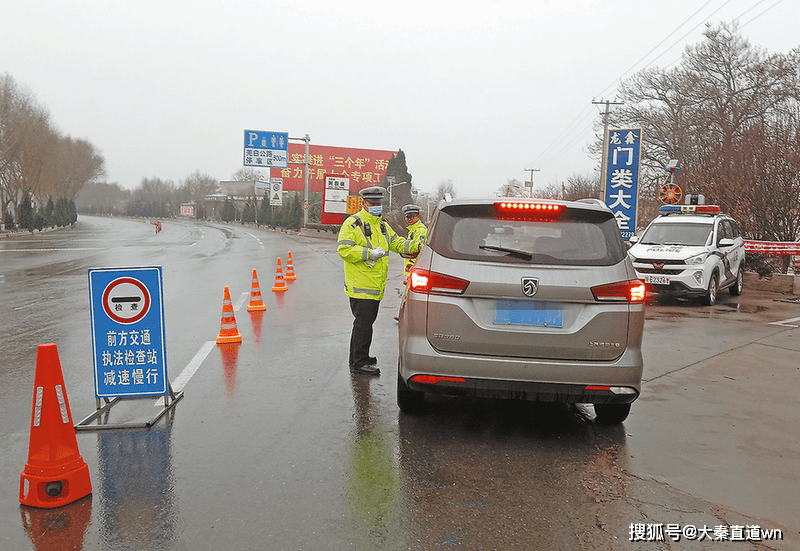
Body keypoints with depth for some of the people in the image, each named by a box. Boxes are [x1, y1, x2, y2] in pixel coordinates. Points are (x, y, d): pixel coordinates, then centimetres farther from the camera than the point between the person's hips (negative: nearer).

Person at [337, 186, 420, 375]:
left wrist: (416, 247, 2)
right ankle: (359, 362, 2)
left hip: (375, 286, 9)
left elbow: (396, 243, 19)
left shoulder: (382, 225, 18)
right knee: (363, 324, -7)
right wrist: (369, 253, -24)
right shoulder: (353, 223, -9)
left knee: (365, 322, 17)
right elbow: (343, 249, -18)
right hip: (360, 286, -9)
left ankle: (357, 357, 29)